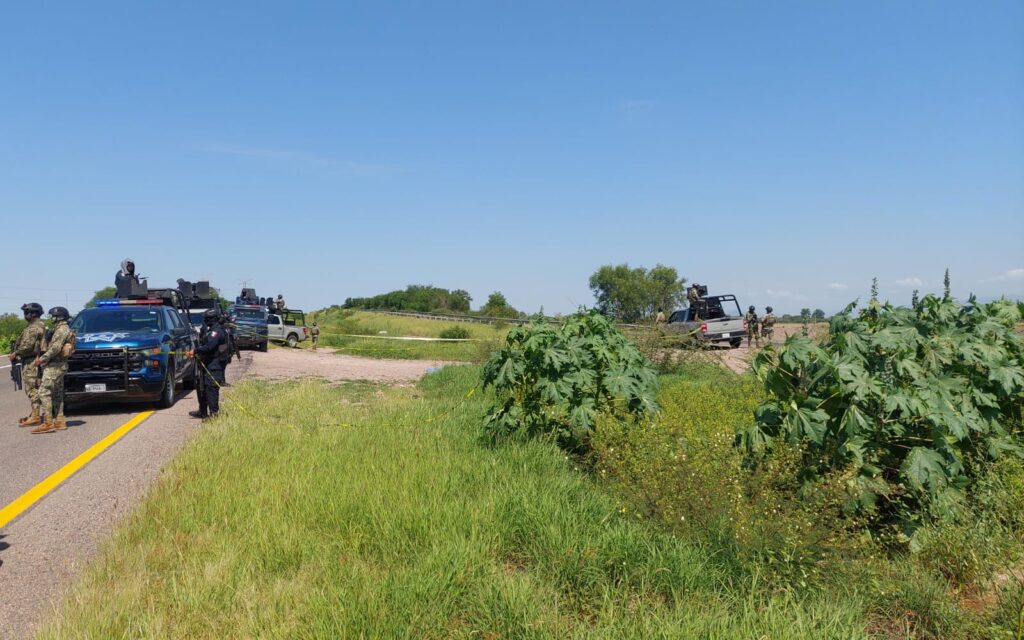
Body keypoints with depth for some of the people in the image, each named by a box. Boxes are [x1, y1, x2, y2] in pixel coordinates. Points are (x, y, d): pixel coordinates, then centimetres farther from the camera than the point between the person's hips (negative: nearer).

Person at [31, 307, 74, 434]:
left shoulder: (62, 329, -13)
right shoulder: (64, 329, 19)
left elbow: (55, 348, -22)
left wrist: (42, 358, -13)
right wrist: (44, 357, 11)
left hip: (54, 366, -10)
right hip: (60, 365, 10)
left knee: (44, 392, -11)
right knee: (57, 394, 12)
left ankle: (48, 423, -14)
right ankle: (59, 421, 15)